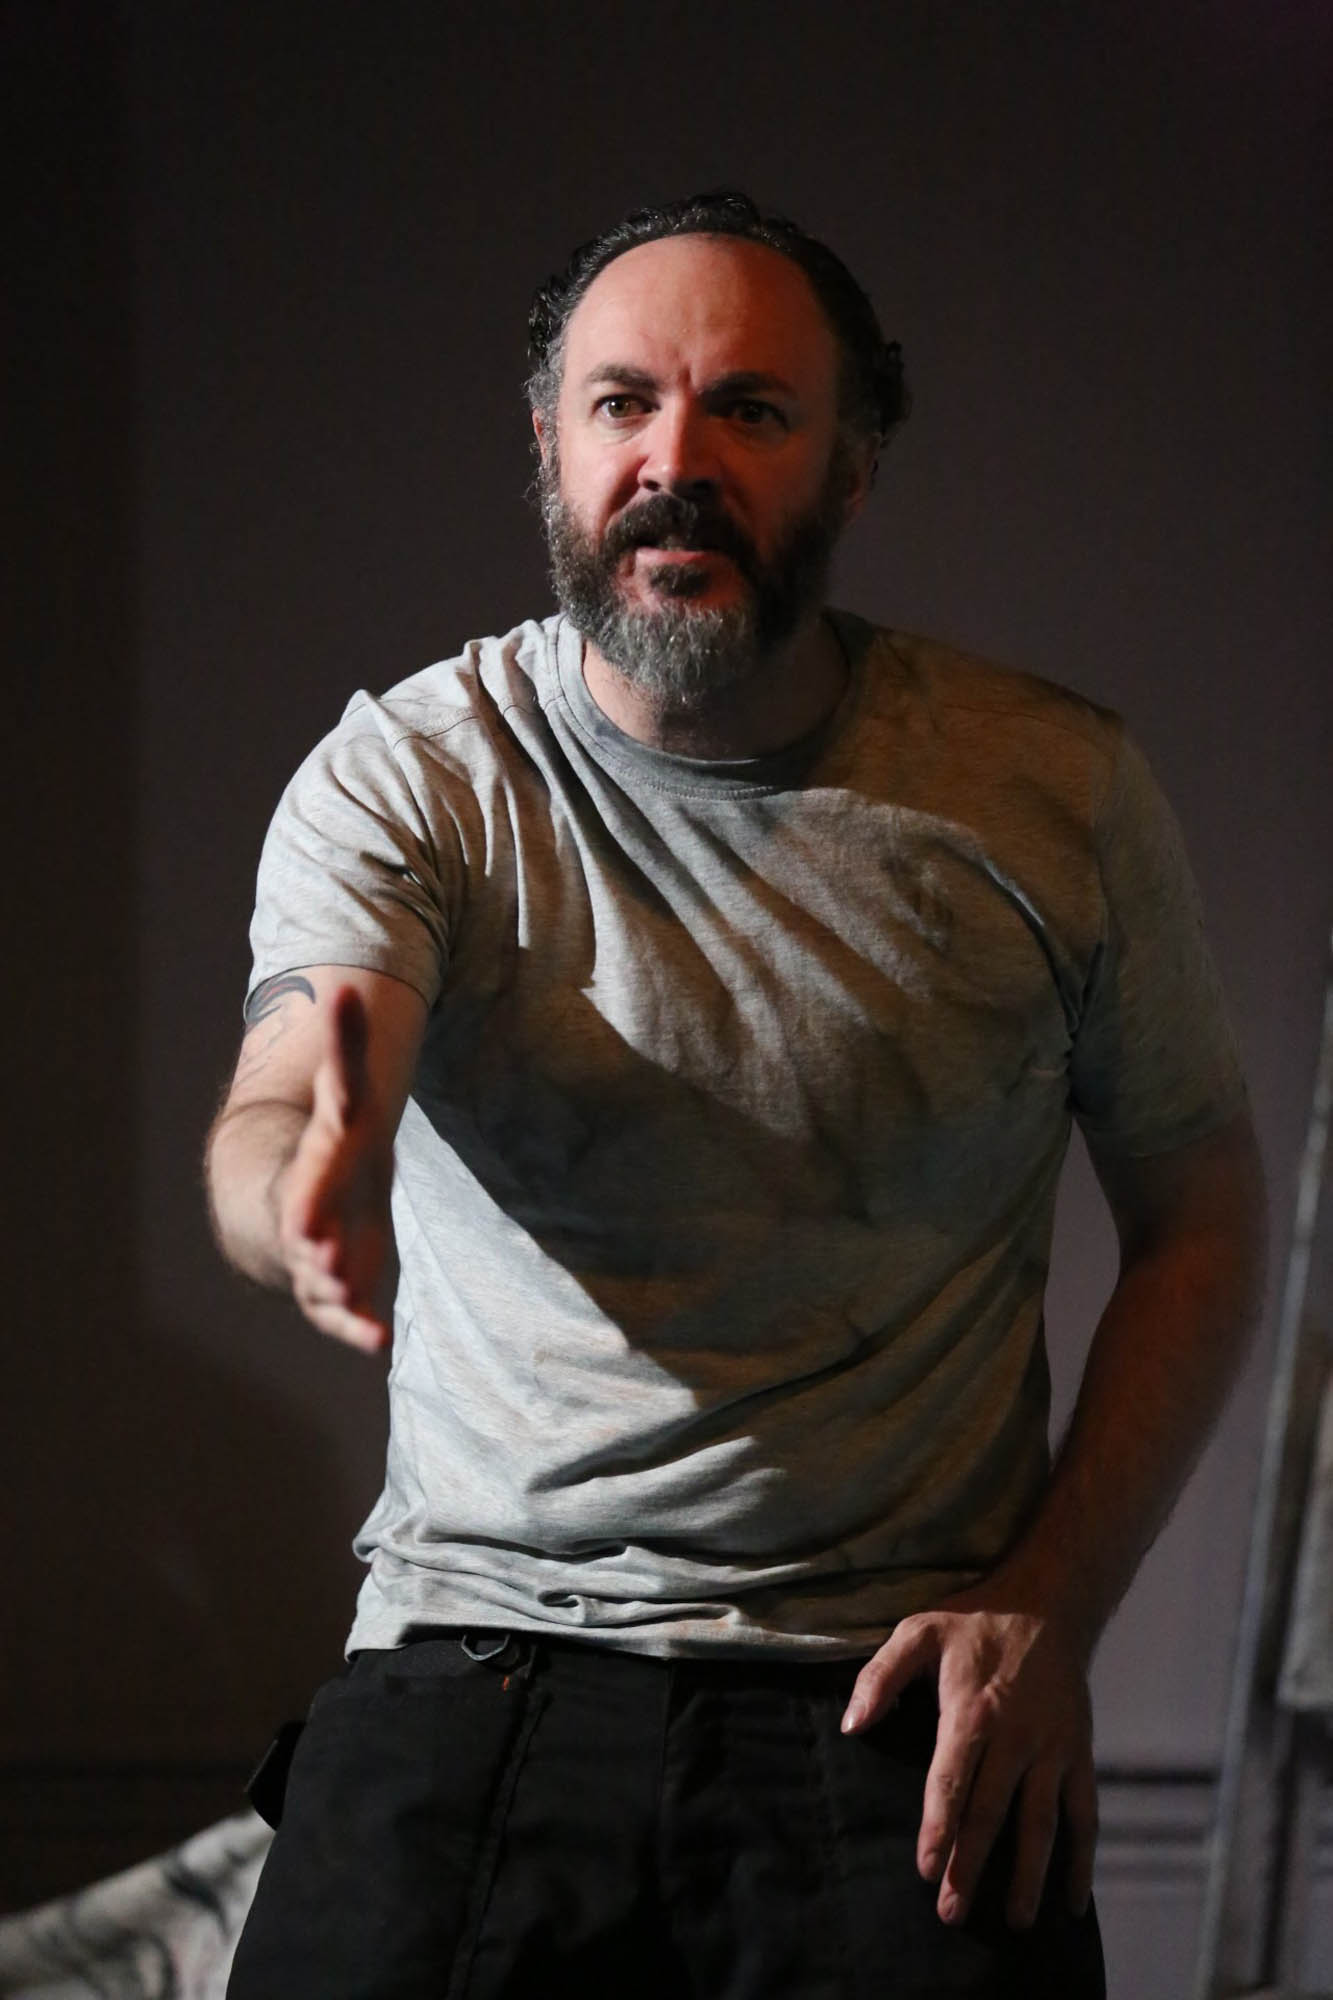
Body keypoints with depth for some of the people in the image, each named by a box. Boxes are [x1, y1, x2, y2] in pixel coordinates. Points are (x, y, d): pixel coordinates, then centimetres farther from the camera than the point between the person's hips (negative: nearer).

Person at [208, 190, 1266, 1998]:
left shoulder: (1057, 794, 1)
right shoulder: (405, 778, -2)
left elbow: (1200, 1216, 9)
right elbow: (266, 1132, -18)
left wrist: (1050, 1610, -4)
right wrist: (312, 1185, -44)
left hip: (902, 1691, 0)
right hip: (476, 1672, 0)